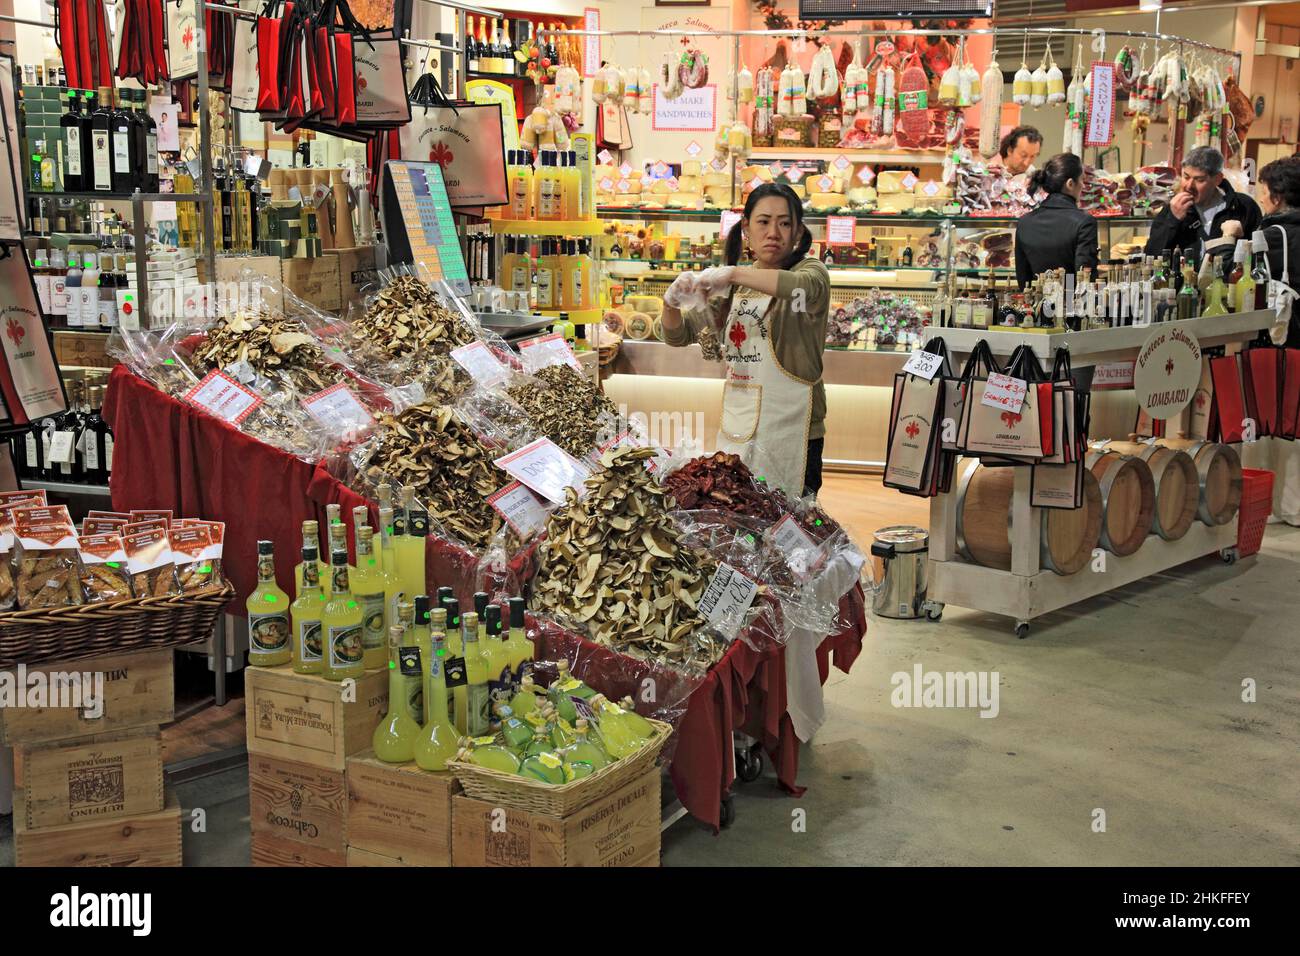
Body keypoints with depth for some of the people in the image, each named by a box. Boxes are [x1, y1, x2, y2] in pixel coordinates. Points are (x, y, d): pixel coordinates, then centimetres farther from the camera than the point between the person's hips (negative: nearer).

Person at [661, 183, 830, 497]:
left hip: (789, 432, -5)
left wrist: (734, 273, -34)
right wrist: (672, 303, -9)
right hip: (736, 429, 5)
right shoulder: (732, 286, 13)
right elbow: (679, 336, 13)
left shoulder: (810, 269, -3)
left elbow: (806, 288, -29)